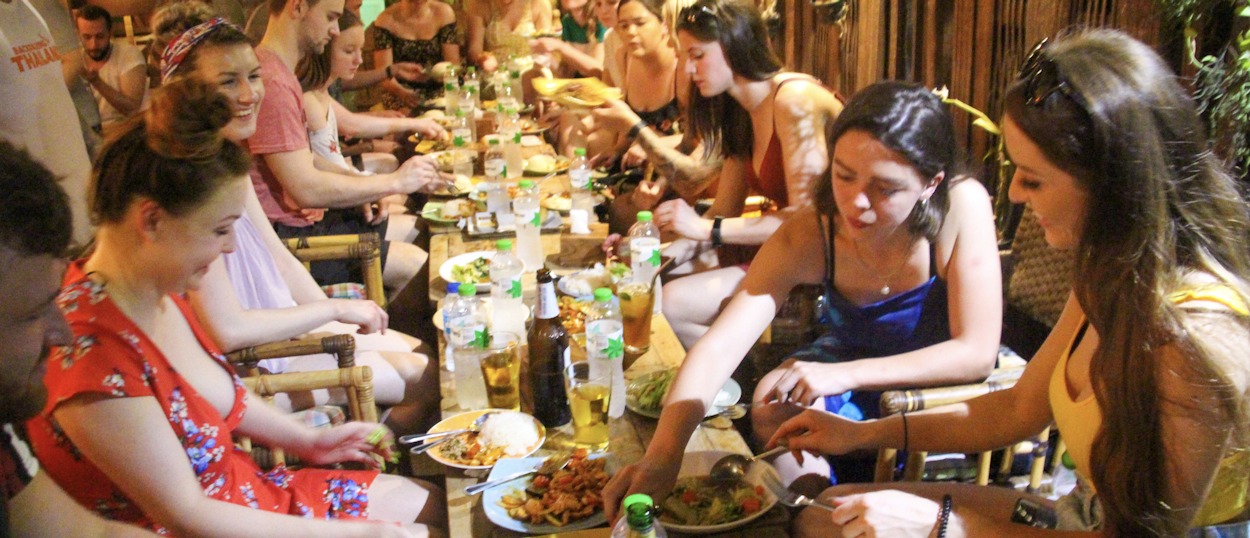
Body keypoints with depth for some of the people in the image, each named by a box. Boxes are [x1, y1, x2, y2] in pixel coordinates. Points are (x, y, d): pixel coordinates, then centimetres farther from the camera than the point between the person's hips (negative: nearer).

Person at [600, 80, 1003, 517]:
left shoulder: (962, 205, -27)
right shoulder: (808, 237, -22)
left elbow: (977, 353, -27)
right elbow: (719, 347, -30)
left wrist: (846, 374, -37)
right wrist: (663, 454, -46)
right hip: (844, 365, 3)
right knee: (775, 403, -26)